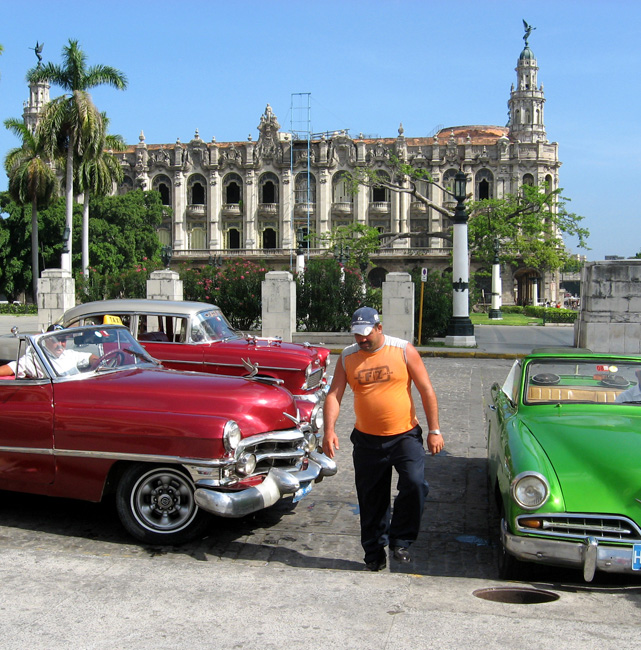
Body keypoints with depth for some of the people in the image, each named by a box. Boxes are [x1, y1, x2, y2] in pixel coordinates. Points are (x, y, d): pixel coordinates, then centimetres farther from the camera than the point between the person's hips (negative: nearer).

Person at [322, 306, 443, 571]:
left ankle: (400, 540, -1)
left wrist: (434, 430, -7)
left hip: (405, 435, -2)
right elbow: (334, 395, -4)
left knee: (415, 483, -20)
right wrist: (329, 430, -19)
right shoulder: (347, 357, 1)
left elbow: (427, 391, -3)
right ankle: (374, 552, 24)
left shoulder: (404, 351, -5)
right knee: (371, 499, 8)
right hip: (367, 440, 2)